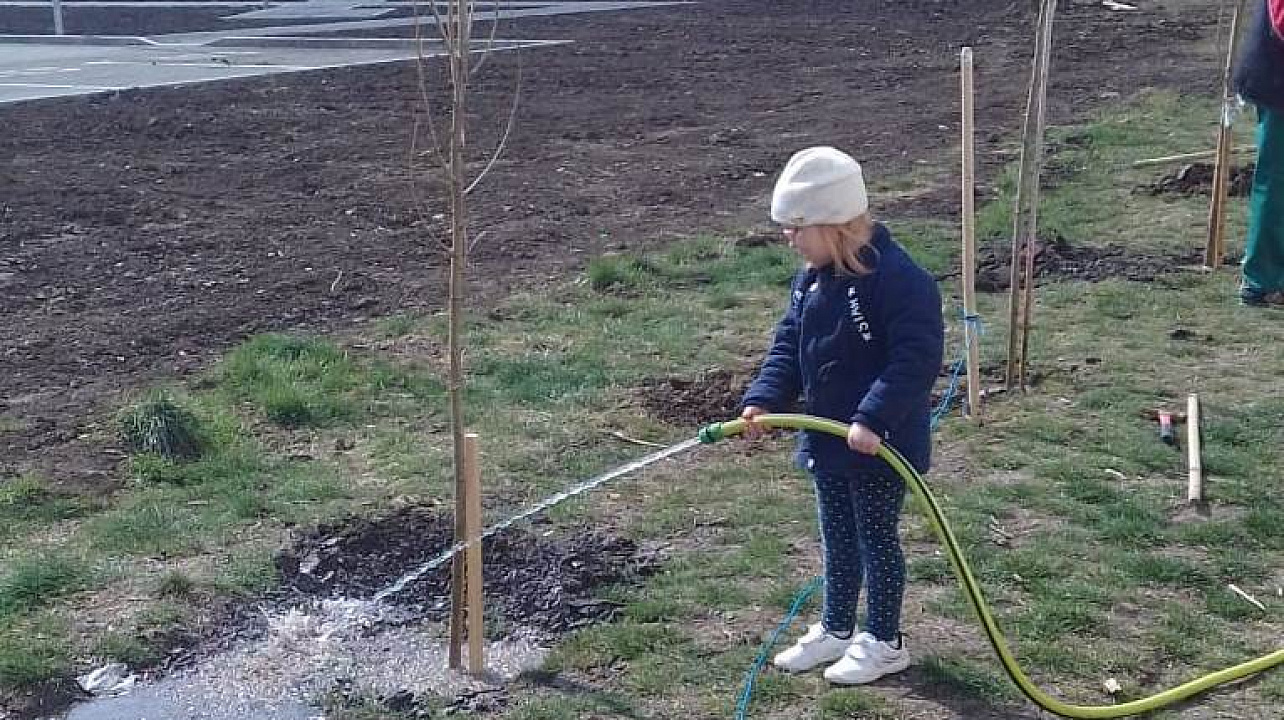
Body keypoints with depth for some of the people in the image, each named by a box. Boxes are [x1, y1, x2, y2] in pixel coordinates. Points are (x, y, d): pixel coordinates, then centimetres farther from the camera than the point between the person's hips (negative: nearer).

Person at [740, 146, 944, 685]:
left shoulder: (897, 278, -23)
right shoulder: (812, 278, 4)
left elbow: (917, 358, -27)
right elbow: (789, 345, 9)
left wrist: (873, 418, -32)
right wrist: (763, 399, -5)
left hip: (880, 444, -8)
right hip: (828, 438, 8)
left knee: (876, 539, 7)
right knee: (837, 539, 20)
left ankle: (885, 642, 24)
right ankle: (835, 629, 37)